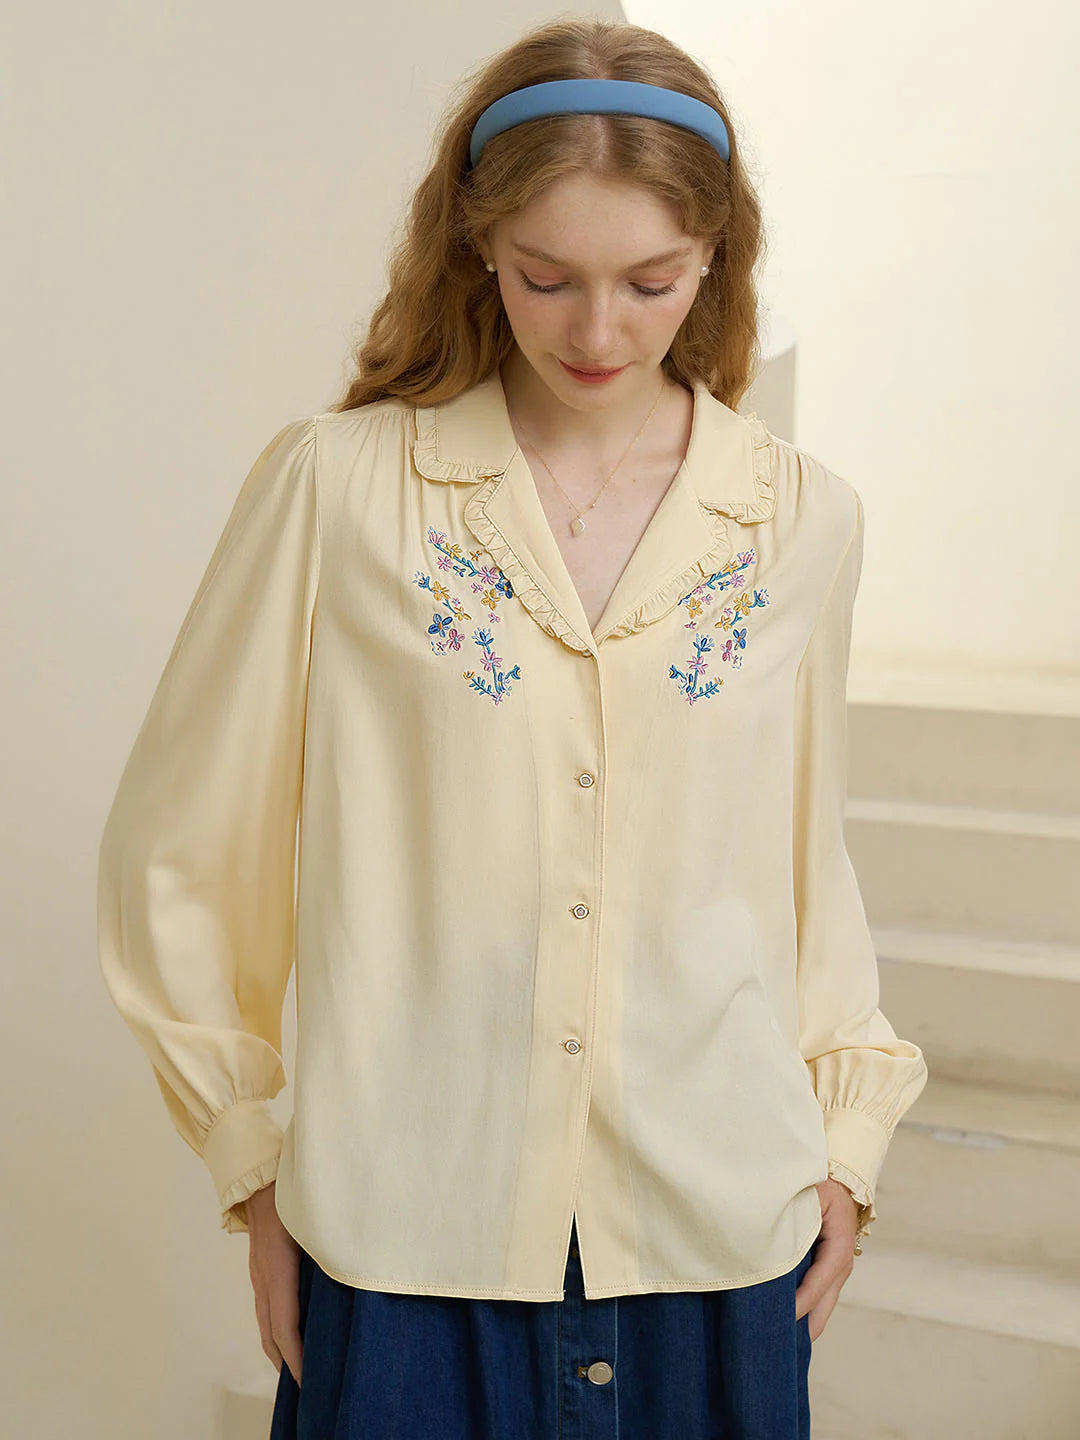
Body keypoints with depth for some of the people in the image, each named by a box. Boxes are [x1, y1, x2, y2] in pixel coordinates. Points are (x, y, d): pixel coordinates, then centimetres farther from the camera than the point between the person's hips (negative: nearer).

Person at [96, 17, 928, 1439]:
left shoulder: (804, 518, 1)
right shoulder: (335, 486, -7)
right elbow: (175, 852, 0)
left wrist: (847, 1137, 8)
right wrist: (250, 1161, 1)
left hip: (720, 1231, 2)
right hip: (412, 1235, -2)